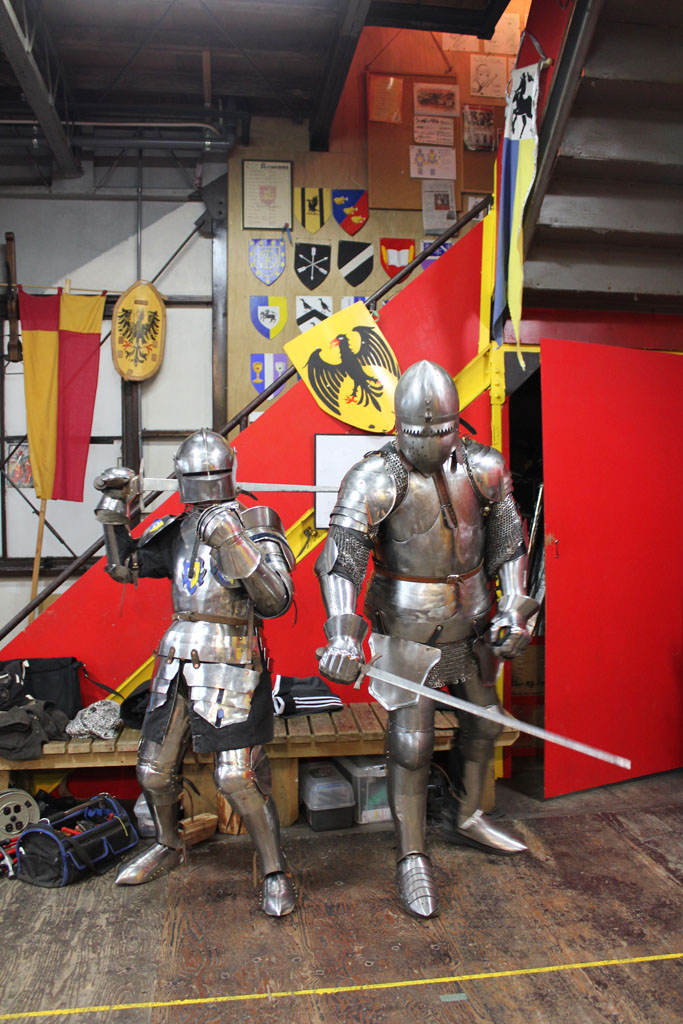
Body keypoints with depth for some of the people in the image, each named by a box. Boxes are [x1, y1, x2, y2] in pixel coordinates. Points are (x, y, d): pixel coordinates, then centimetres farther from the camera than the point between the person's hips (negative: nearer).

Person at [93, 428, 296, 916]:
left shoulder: (257, 525, -8)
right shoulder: (177, 530, 8)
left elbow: (276, 601, -19)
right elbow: (124, 566, 15)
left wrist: (233, 542, -29)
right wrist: (117, 507, 3)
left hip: (232, 666, -6)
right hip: (178, 661, 6)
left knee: (237, 776, -7)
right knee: (155, 770, 16)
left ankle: (275, 872, 15)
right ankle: (168, 846, 44)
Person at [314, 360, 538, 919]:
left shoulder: (484, 468, -5)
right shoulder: (376, 478, -18)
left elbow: (508, 539, 4)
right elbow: (341, 556, -26)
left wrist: (513, 610, -4)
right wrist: (343, 636, -37)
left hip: (472, 621, 5)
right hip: (409, 627, -5)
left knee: (484, 721, 19)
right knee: (410, 742, -2)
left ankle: (471, 818, 44)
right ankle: (413, 859, 18)